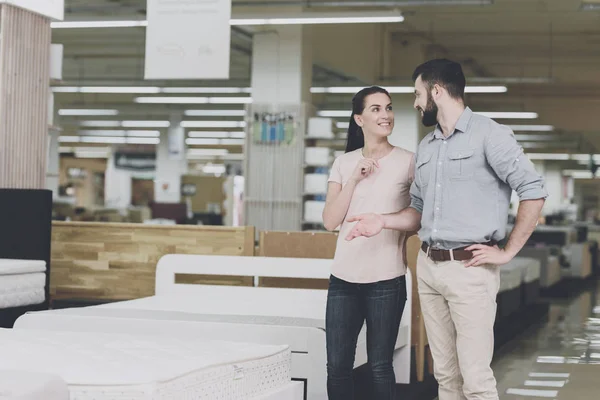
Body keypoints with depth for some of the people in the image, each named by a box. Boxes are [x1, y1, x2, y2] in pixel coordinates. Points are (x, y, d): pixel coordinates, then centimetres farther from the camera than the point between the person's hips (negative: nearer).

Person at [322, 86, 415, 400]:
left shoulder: (408, 162, -1)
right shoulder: (344, 163, 8)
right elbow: (330, 221, 2)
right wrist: (355, 179, -7)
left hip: (387, 279, -3)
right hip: (343, 278, 3)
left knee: (380, 366, 4)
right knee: (337, 366, 6)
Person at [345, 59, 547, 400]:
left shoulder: (488, 135, -7)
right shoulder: (426, 148, 16)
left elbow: (534, 191, -11)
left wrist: (508, 252, -11)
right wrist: (383, 222, 4)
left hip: (470, 269, -7)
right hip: (428, 267, 7)